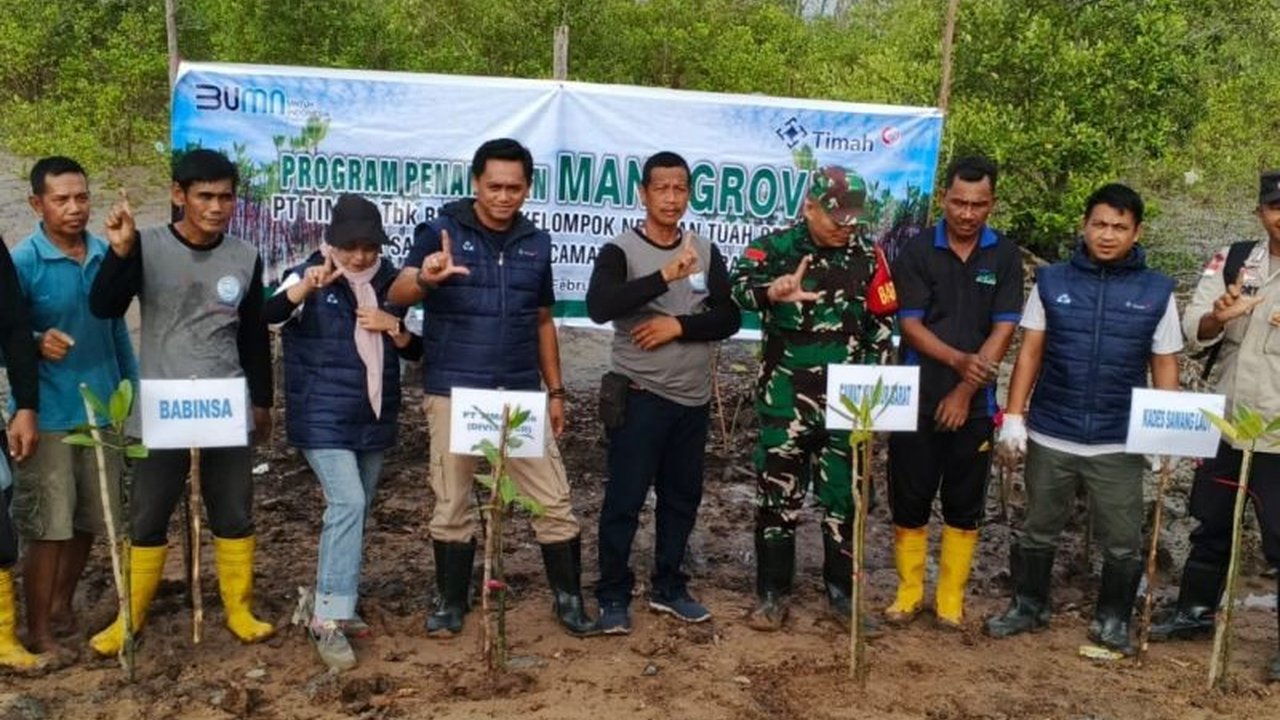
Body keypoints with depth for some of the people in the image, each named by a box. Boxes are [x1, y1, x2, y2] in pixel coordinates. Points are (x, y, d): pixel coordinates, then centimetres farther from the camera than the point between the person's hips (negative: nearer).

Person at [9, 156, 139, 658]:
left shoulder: (105, 254, 2)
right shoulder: (23, 261, -13)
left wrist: (134, 388, 14)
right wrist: (38, 343, -33)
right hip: (48, 414, -5)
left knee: (89, 520, 16)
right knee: (48, 526, 1)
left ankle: (61, 607, 35)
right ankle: (38, 630, 17)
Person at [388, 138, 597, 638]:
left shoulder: (536, 243, 9)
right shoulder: (442, 231, -4)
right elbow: (398, 295, -17)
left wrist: (555, 391, 14)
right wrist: (425, 279, -40)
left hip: (521, 393, 3)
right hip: (454, 392, -3)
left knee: (554, 500, 4)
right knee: (452, 504, 8)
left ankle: (569, 599, 19)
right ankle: (451, 602, 24)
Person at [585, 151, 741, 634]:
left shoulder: (706, 252, 7)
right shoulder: (621, 250, -7)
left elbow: (729, 318, 1)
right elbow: (599, 307, -25)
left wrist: (679, 325, -15)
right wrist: (666, 276, -34)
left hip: (693, 398, 5)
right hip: (640, 395, -4)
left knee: (682, 498, 13)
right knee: (625, 499, 0)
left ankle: (668, 589, 27)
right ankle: (613, 596, 14)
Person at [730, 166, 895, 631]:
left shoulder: (867, 255, 6)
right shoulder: (775, 247, -6)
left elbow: (882, 322, 14)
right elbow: (739, 284, -26)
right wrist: (771, 291, -47)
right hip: (785, 403, -3)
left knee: (844, 501, 10)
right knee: (778, 499, 6)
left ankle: (842, 592, 26)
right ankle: (772, 594, 18)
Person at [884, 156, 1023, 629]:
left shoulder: (1005, 256, 1)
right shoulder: (917, 251, -2)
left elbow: (1004, 330, -4)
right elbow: (910, 324, -8)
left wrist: (965, 391, -11)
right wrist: (959, 360, -24)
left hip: (974, 404, 1)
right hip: (917, 400, 0)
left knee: (964, 506, 7)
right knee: (909, 501, 5)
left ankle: (951, 599, 20)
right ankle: (909, 593, 20)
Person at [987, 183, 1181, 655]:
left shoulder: (1157, 292, 0)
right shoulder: (1051, 281, 0)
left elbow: (1165, 366, 4)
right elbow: (1030, 353, 2)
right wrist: (1014, 416, -4)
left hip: (1120, 442, 0)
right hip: (1050, 435, 1)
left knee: (1122, 541, 7)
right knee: (1039, 531, 15)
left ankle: (1112, 618, 27)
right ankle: (1029, 605, 32)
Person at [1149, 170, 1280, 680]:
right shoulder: (1232, 260, 2)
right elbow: (1193, 329, -2)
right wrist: (1218, 317, -25)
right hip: (1226, 423, 4)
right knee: (1211, 524, 18)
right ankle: (1194, 611, 34)